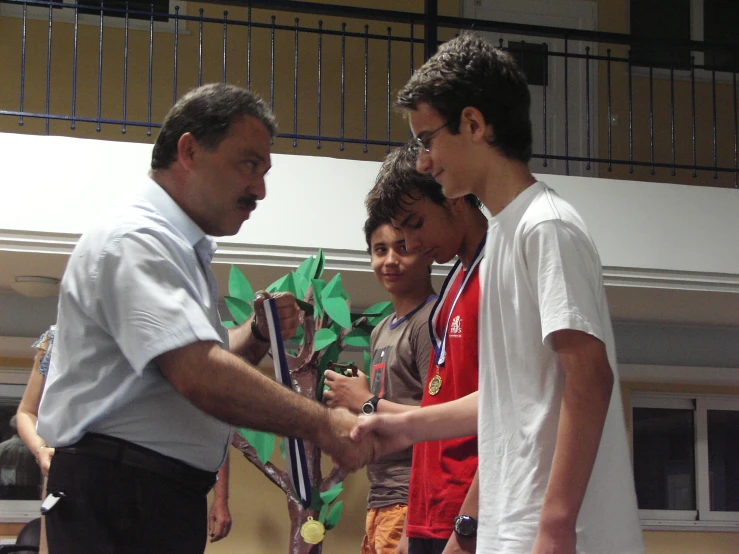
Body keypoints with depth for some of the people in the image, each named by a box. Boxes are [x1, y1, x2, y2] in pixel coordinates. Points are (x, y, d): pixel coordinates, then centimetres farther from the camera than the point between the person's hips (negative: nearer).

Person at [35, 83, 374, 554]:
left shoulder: (180, 250, 19)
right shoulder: (132, 241, -14)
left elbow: (208, 358, 26)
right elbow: (199, 376, -26)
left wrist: (258, 335, 6)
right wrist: (322, 425, -24)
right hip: (121, 500, -10)